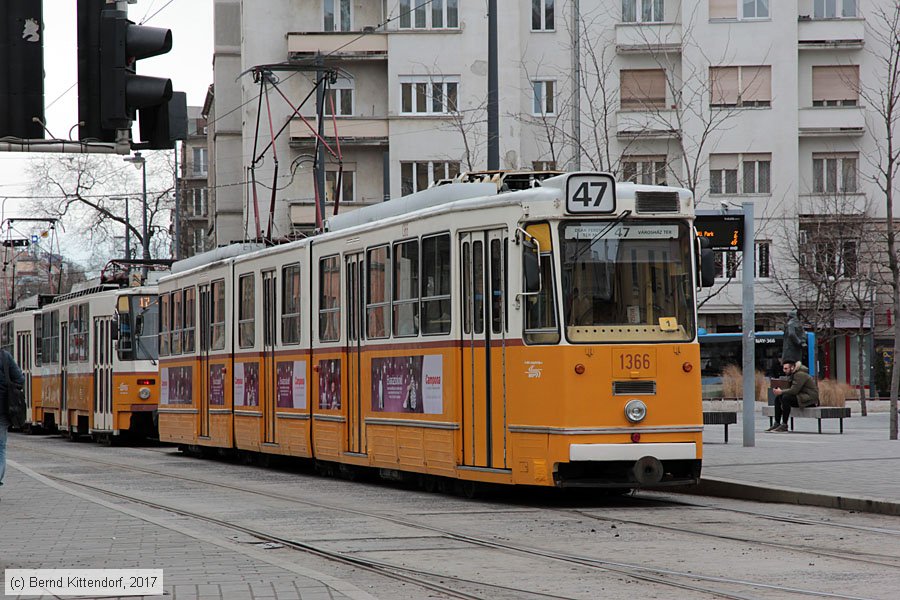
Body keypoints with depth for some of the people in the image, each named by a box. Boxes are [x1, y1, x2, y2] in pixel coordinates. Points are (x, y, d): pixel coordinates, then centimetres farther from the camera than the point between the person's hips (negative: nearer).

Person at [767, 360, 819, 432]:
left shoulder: (800, 375, -18)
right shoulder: (792, 375, 13)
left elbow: (794, 390, -26)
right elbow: (792, 389, 11)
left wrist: (781, 392, -18)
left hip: (810, 398, -10)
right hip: (801, 396, 10)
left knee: (786, 398, -29)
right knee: (777, 398, 3)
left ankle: (784, 425, -25)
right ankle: (777, 423, -2)